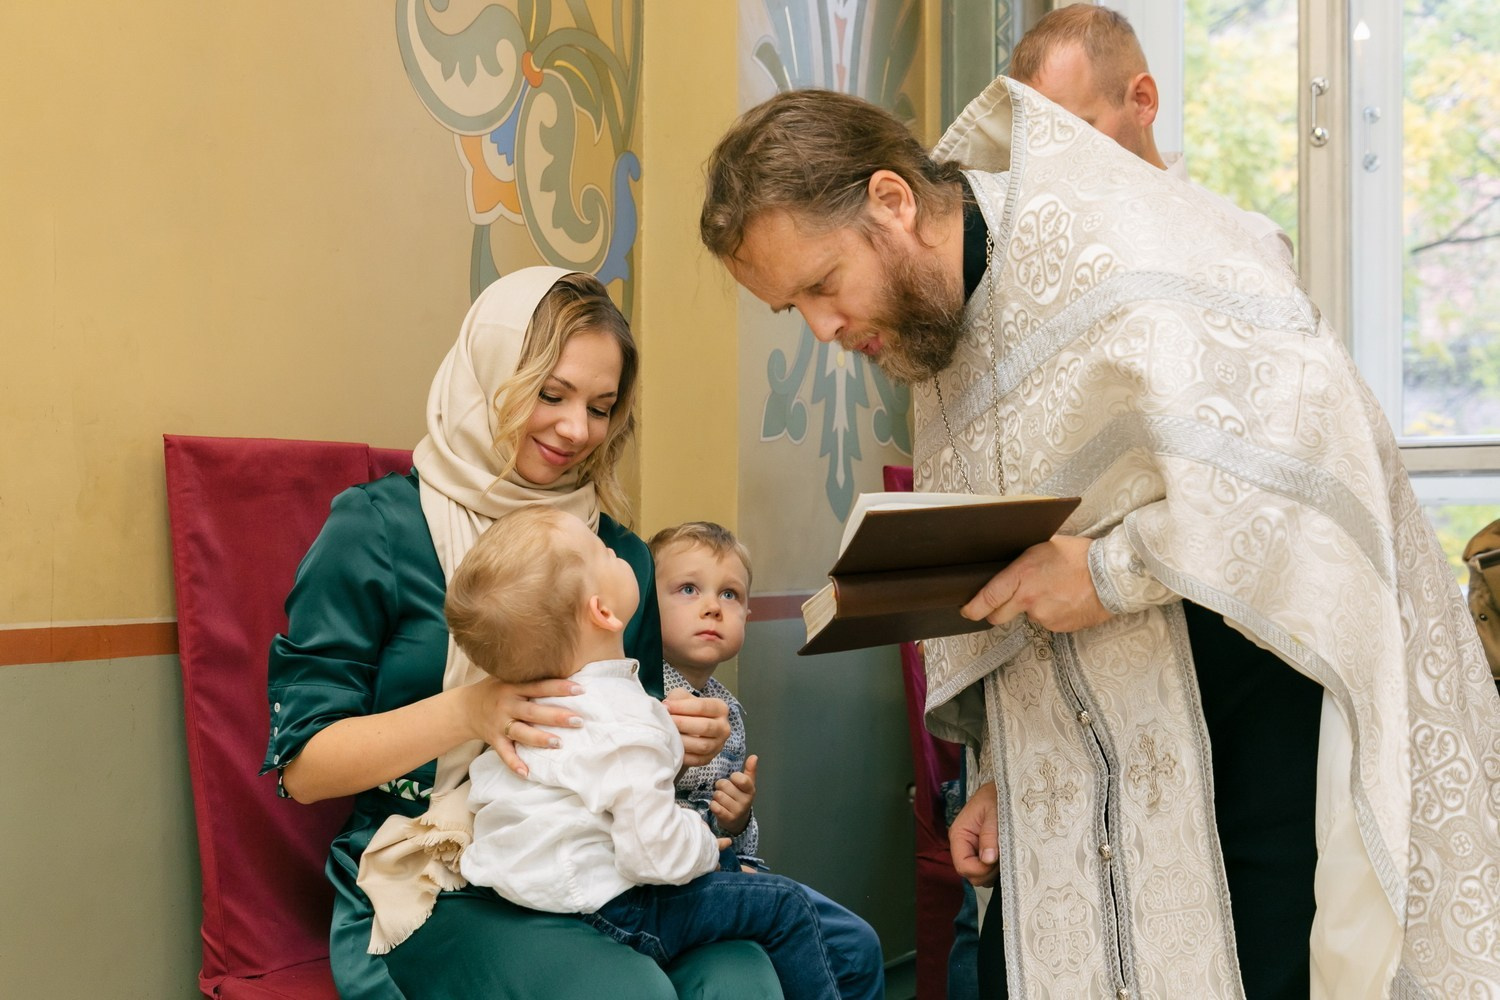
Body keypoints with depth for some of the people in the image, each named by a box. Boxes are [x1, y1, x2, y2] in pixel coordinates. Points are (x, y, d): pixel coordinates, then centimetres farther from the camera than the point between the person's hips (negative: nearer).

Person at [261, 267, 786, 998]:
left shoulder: (623, 555, 13)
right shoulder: (378, 529, -1)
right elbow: (302, 765, -5)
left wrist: (678, 739, -4)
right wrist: (465, 712, -20)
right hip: (432, 883, -4)